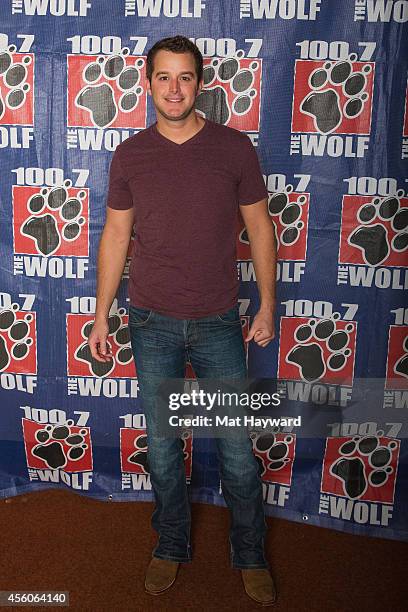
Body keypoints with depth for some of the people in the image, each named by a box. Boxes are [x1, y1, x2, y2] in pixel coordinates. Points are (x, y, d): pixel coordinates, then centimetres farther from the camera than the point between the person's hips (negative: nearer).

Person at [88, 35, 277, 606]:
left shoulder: (234, 147, -3)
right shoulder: (130, 155, 0)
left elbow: (259, 227, 2)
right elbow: (115, 235, 6)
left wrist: (267, 306, 0)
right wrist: (101, 316, 6)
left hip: (219, 323, -1)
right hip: (152, 323, 2)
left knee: (237, 447, 6)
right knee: (161, 445, 13)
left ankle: (250, 555, 29)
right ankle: (172, 546, 35)